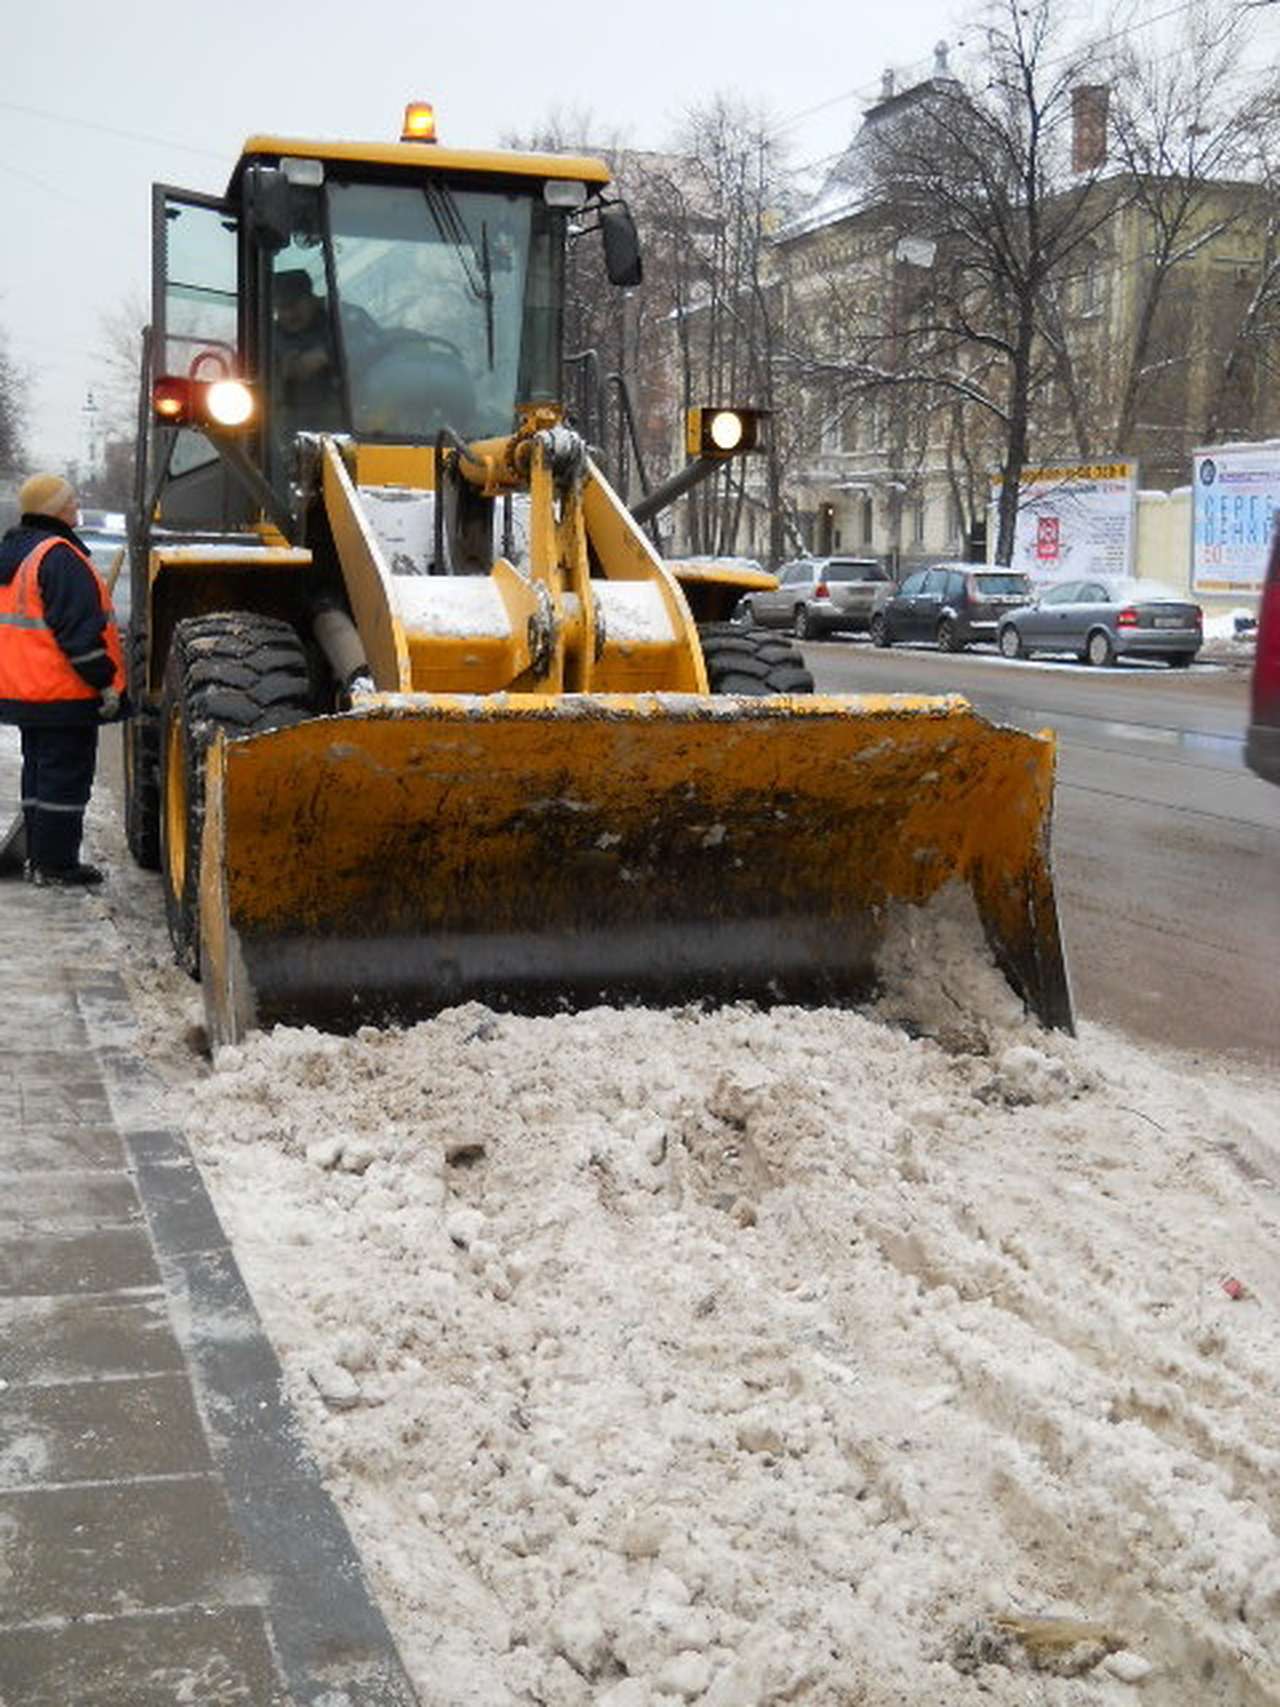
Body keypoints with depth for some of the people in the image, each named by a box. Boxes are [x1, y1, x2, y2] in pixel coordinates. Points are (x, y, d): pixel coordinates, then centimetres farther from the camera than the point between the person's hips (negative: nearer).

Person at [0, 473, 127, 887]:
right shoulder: (59, 556, -18)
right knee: (66, 776, -4)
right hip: (64, 696, -10)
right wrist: (106, 682, -16)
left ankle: (38, 857, 23)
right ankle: (56, 865, -2)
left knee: (39, 770, 17)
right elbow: (79, 631, -22)